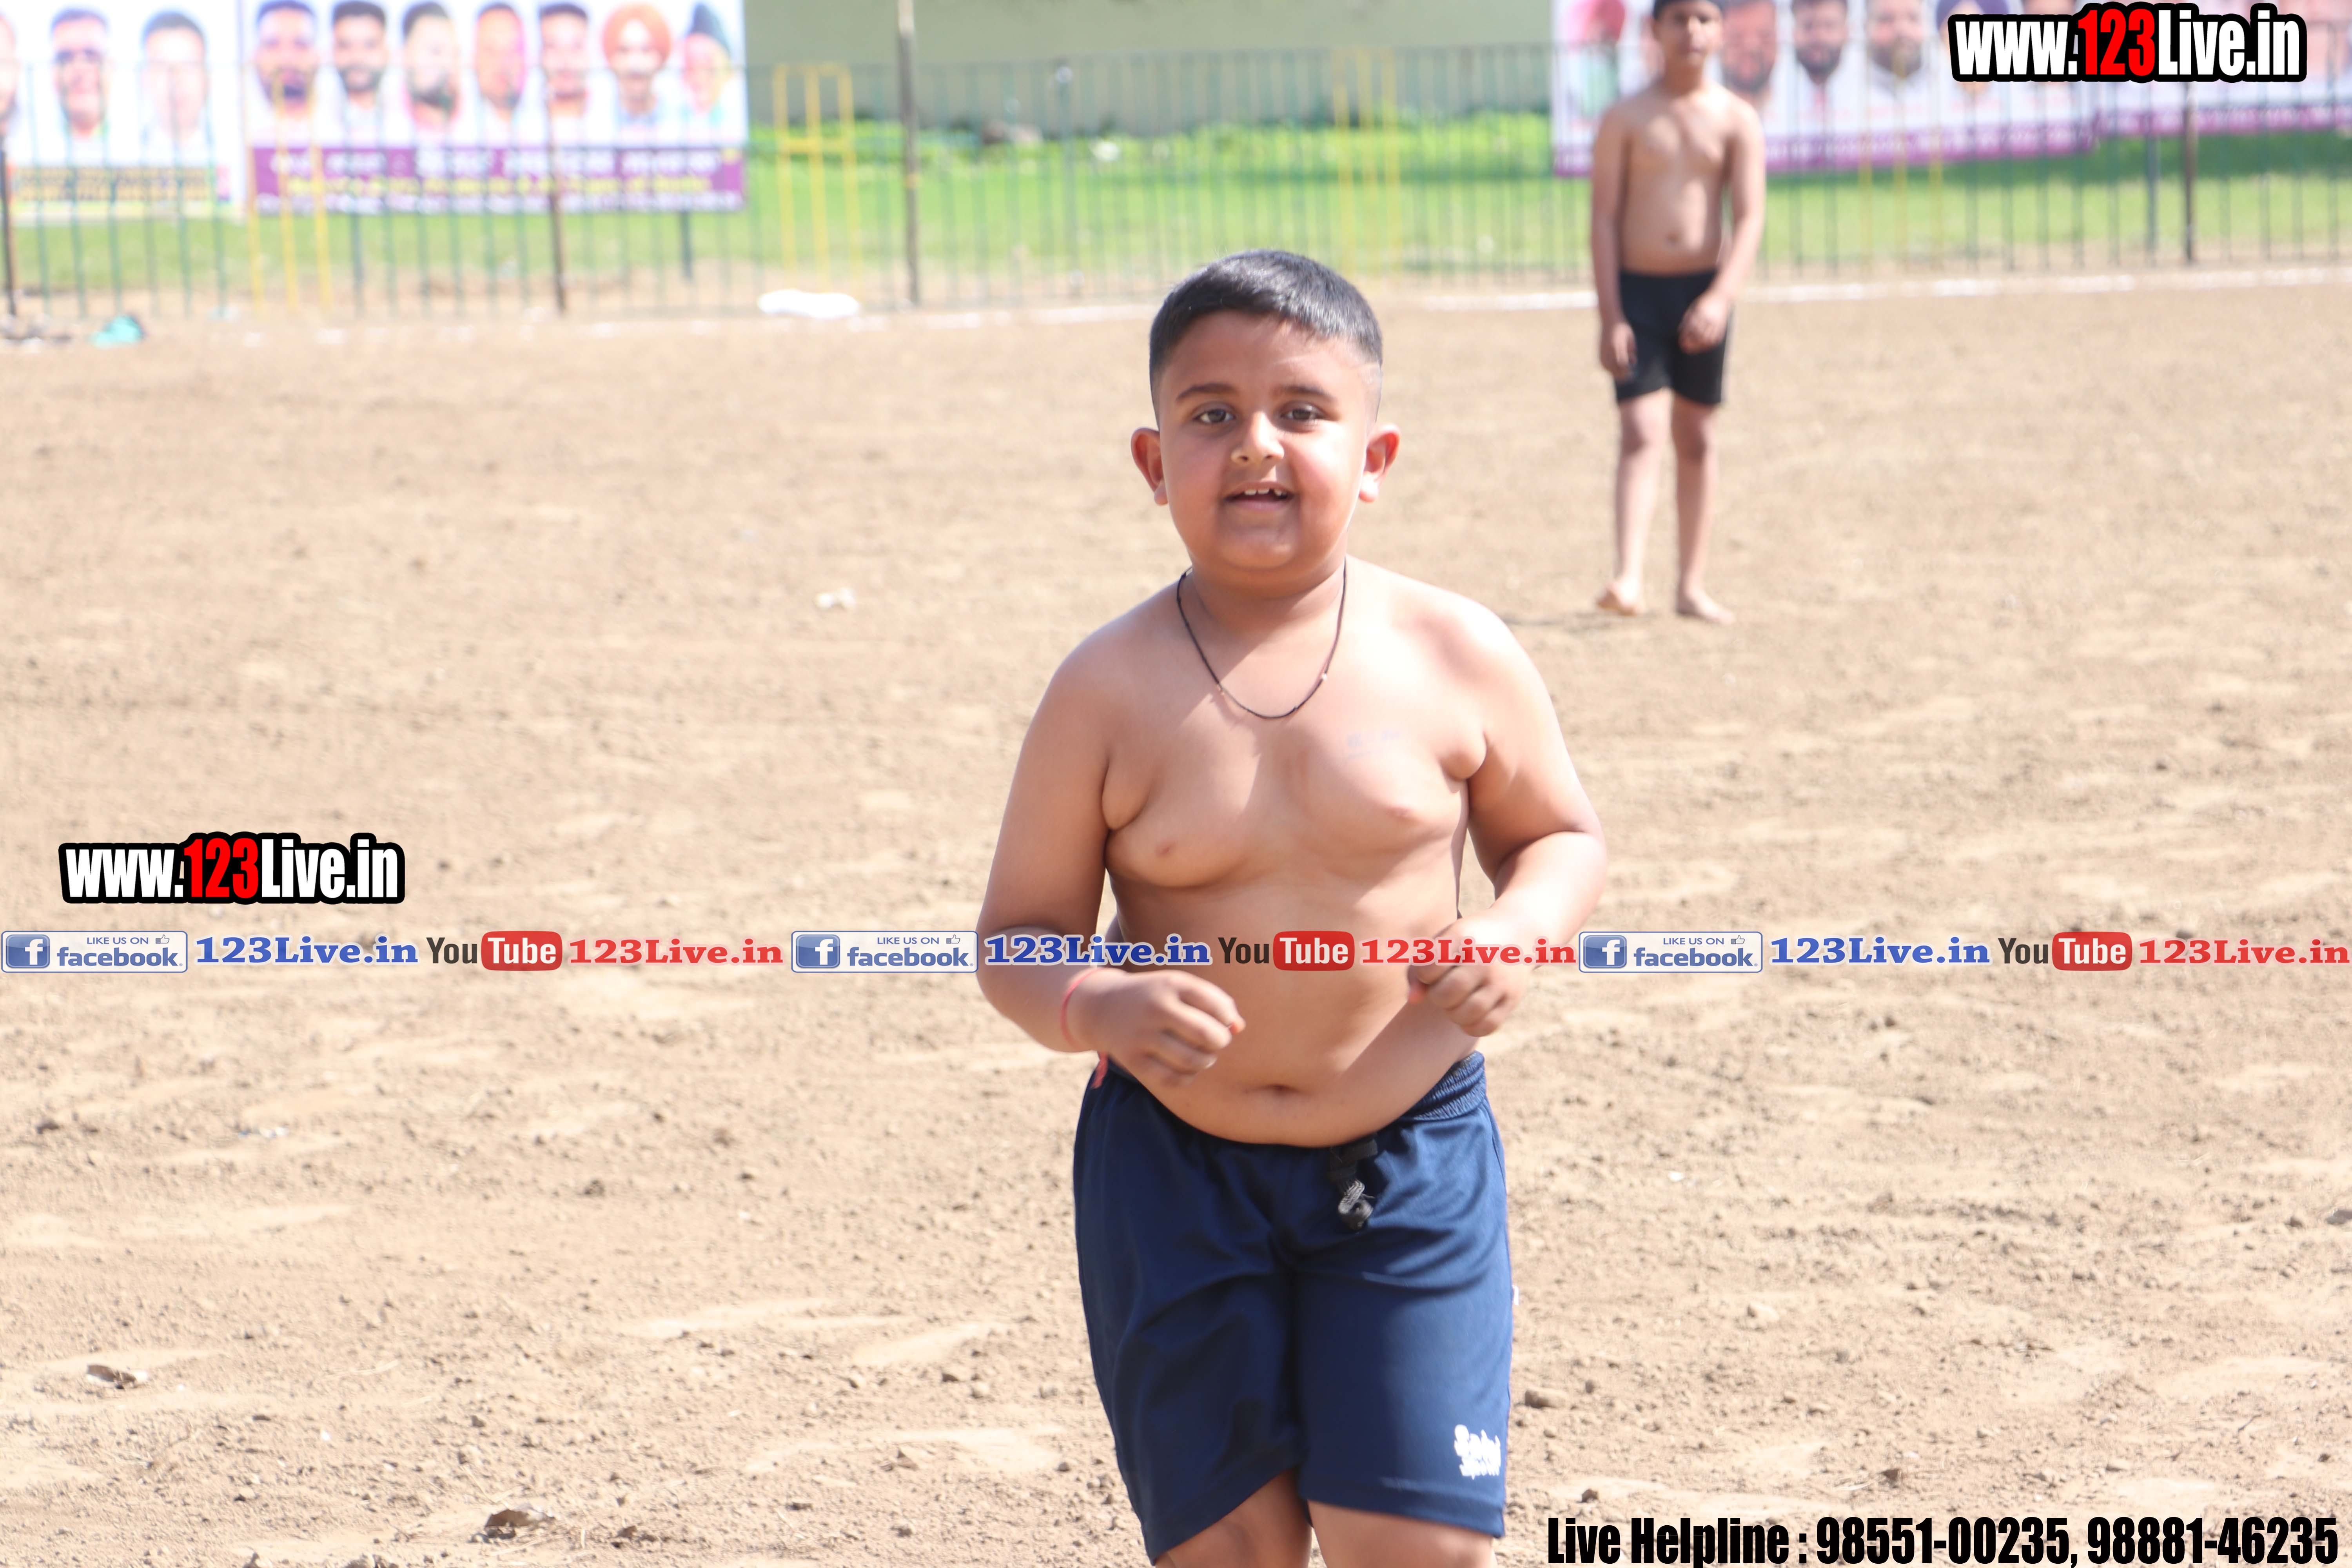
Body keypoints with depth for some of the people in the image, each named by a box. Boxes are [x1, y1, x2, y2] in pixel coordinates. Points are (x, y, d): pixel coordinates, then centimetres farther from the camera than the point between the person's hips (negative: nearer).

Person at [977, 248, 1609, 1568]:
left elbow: (1562, 834, 9)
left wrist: (1521, 930, -13)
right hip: (1177, 1177, 0)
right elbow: (1018, 938, -3)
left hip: (1410, 1166, 0)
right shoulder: (1110, 693, -8)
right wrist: (1102, 1008, -25)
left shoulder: (1453, 655, -6)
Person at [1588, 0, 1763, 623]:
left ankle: (1692, 585, 15)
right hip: (1637, 289, -2)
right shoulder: (1626, 119, -2)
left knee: (1696, 439, 8)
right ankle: (1628, 579, -23)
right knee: (1641, 431, -13)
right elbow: (1605, 216, -4)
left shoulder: (1737, 121, 2)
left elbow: (1750, 218, -5)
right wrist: (1610, 318, -11)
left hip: (1703, 290, 2)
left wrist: (1721, 297, -21)